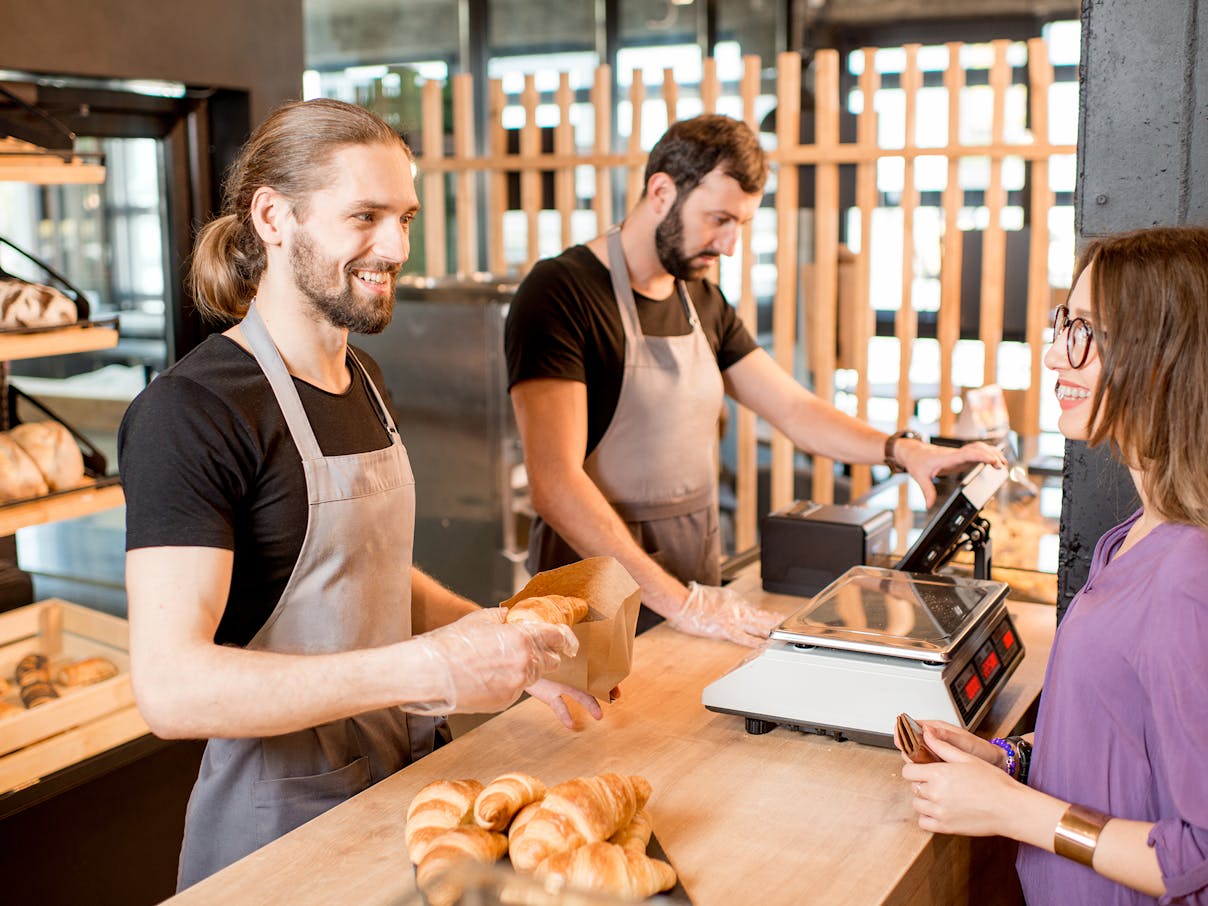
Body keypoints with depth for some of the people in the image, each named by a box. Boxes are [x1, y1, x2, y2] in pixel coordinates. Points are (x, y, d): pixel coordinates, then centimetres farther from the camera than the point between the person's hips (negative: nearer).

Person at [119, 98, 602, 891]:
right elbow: (171, 686, -27)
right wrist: (428, 668, -33)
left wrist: (502, 643, 1)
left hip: (409, 788, 8)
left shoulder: (363, 380, 7)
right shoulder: (192, 411, -19)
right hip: (282, 825, -7)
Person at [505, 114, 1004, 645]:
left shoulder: (703, 303, 11)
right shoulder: (560, 293, -14)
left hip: (695, 594, 6)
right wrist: (676, 601, -25)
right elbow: (556, 483, -22)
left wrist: (903, 450, -4)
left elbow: (794, 409, 12)